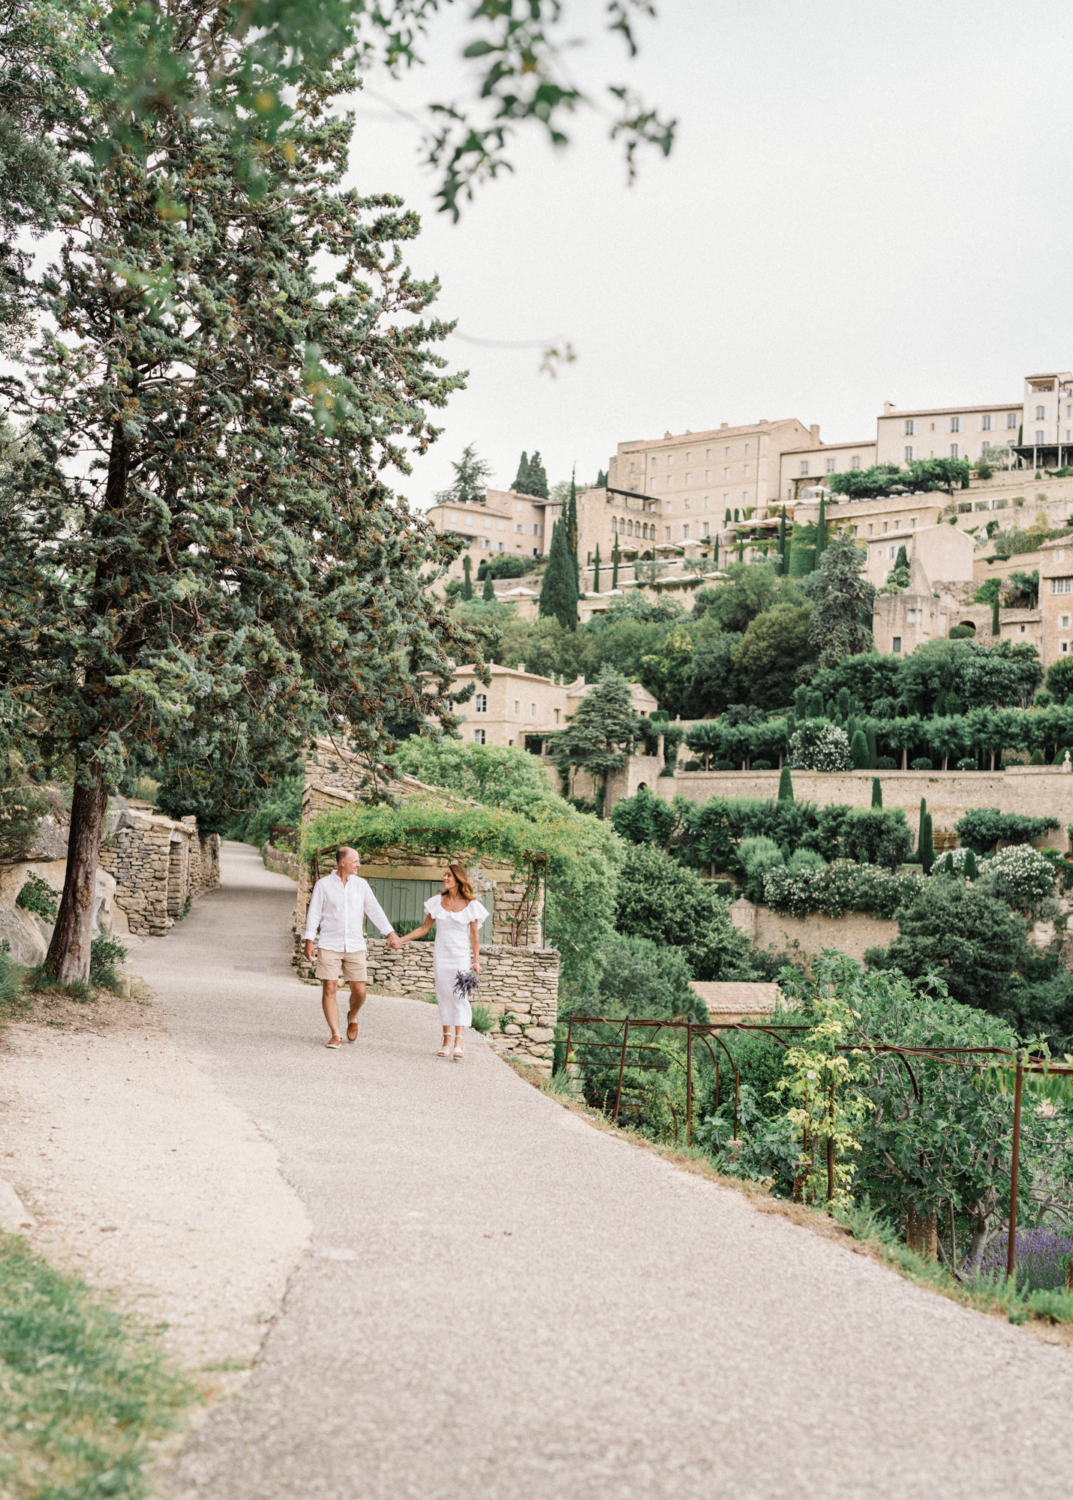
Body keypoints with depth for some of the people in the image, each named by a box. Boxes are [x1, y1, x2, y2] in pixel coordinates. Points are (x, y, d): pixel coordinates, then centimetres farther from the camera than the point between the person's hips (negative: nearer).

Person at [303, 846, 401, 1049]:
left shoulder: (361, 884, 7)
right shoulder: (323, 885, 0)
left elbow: (375, 910, 8)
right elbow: (314, 913, 1)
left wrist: (390, 932, 0)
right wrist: (309, 940, -7)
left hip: (355, 947, 2)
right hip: (329, 946, -2)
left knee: (359, 991, -1)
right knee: (329, 989, -7)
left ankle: (352, 1017, 31)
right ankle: (335, 1035, 1)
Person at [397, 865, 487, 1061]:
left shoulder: (470, 905, -1)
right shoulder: (438, 901, 7)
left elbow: (474, 936, 0)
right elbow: (424, 928, 11)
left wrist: (476, 960, -8)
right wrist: (400, 939, 4)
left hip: (461, 956, -3)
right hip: (441, 955, 3)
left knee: (459, 997, -12)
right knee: (444, 995, 3)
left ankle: (458, 1043, -17)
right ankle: (446, 1041, 8)